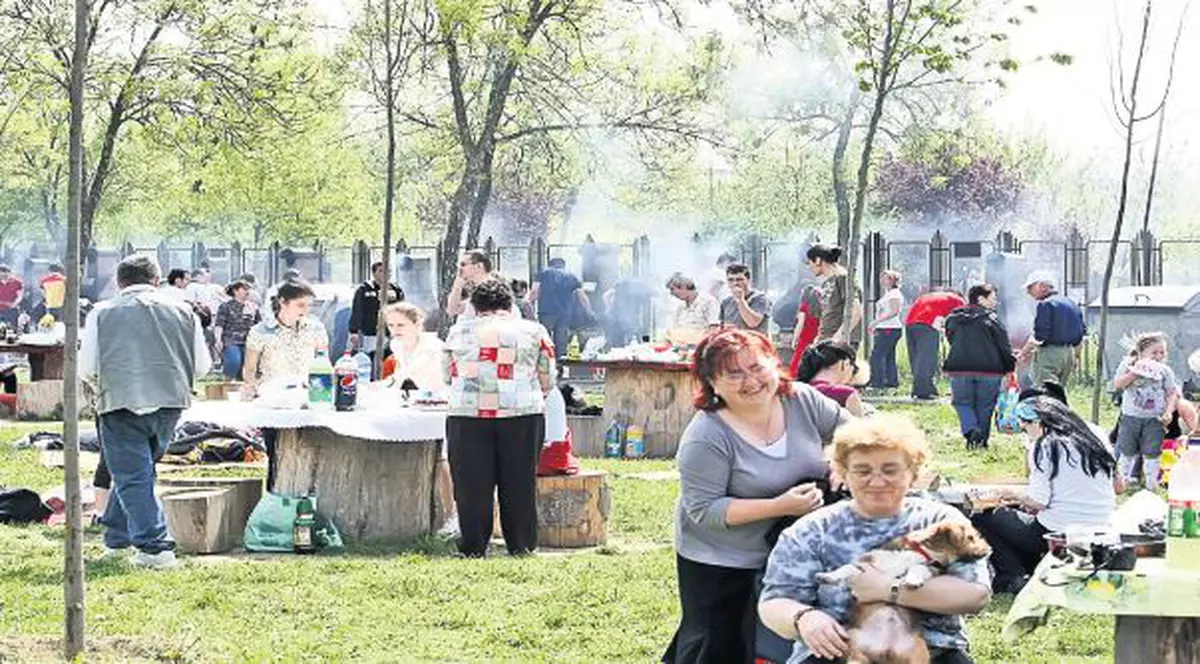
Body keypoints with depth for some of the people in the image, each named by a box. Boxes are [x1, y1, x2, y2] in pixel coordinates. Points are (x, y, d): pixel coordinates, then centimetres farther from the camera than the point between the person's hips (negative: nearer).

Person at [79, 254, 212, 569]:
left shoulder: (102, 313, 2)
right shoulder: (182, 311, 8)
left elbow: (87, 368, 3)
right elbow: (202, 366, 11)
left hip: (122, 404, -4)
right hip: (170, 402, 4)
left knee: (132, 476, 1)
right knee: (139, 469, 20)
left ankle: (155, 546, -8)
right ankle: (116, 536, 29)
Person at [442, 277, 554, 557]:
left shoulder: (459, 330, 13)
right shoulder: (533, 331, 12)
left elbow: (447, 374, 22)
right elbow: (547, 381, 13)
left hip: (467, 413, 0)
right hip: (522, 414, 0)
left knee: (472, 483, 5)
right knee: (519, 482, 7)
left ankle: (474, 547, 7)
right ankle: (521, 545, 12)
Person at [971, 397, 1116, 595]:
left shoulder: (1044, 447, -11)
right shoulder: (1092, 438, 8)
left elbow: (1038, 502, -17)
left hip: (1056, 534, -8)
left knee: (982, 518, 7)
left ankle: (1016, 579, -3)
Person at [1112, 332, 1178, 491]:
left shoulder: (1164, 370, 0)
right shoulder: (1128, 365, -2)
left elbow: (1172, 394, 2)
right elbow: (1117, 385, -10)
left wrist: (1168, 412, -12)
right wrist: (1134, 373, -19)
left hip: (1154, 419, 0)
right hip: (1131, 417, 0)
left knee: (1151, 452, 1)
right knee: (1127, 451, 11)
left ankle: (1152, 483, 12)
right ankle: (1124, 478, 27)